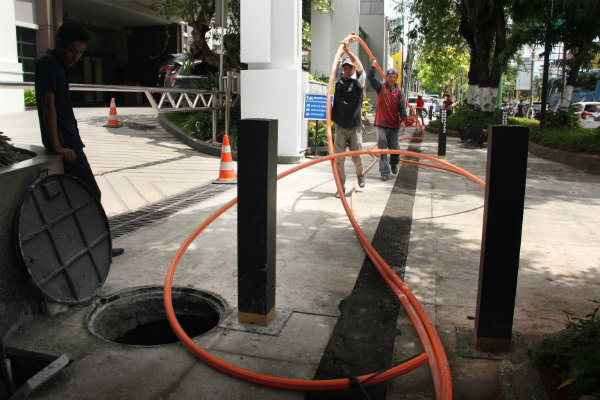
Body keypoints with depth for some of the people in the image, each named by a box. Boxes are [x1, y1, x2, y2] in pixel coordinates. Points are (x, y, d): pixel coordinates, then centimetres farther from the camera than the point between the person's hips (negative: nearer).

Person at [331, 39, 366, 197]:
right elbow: (339, 58, 19)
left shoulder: (359, 81, -1)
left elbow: (359, 66, -21)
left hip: (355, 127, -2)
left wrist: (348, 51, -28)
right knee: (338, 158, -3)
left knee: (356, 157, 6)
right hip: (340, 126, 2)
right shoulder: (340, 79, 7)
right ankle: (341, 186, 8)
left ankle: (360, 174, 37)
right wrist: (345, 43, 18)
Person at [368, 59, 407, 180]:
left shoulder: (399, 92, 6)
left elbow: (402, 107, -3)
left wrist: (403, 120, -17)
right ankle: (384, 172, 1)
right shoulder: (381, 87, 5)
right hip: (381, 123, -1)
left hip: (394, 125, 2)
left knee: (395, 148, 9)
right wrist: (373, 67, -25)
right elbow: (371, 79, -10)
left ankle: (394, 164, 39)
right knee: (382, 148, -4)